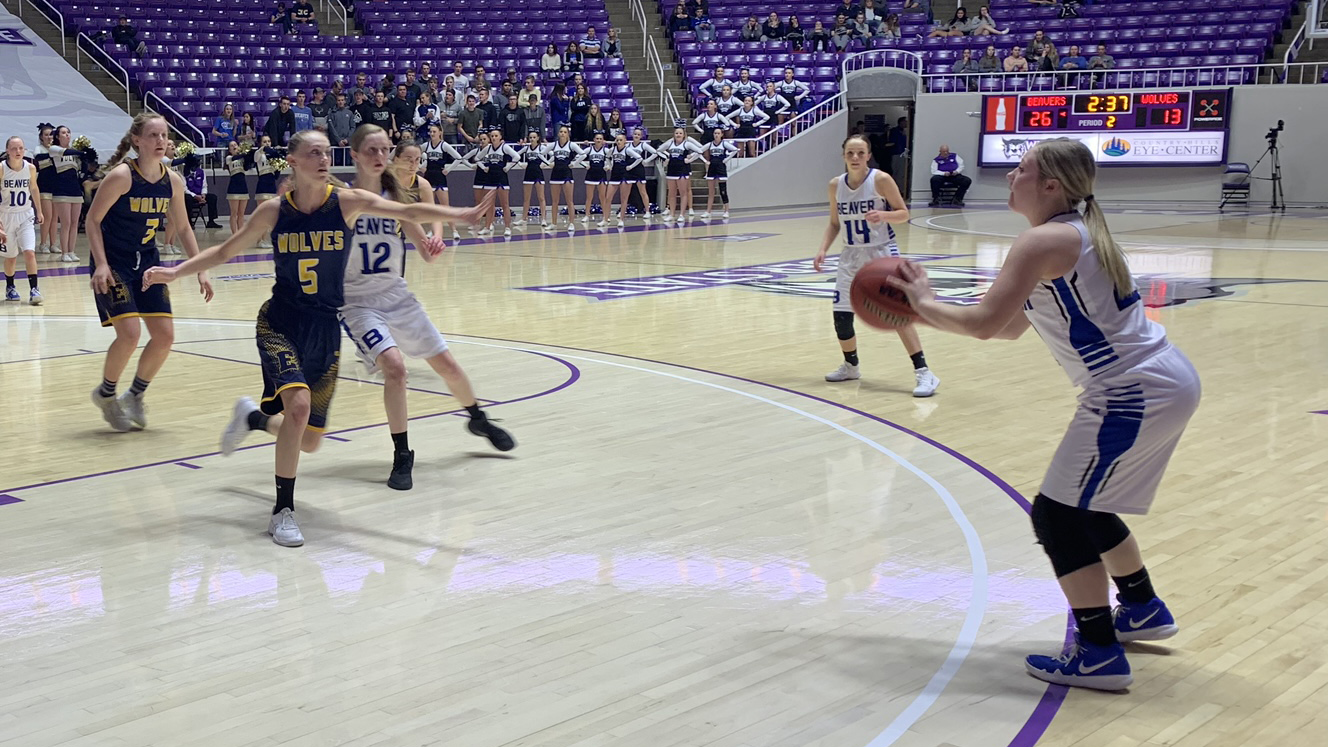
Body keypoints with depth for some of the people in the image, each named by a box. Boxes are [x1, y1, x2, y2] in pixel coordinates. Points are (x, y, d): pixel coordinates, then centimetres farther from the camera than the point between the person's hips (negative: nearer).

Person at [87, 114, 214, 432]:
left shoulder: (173, 181, -2)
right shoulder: (122, 175, -19)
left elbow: (183, 229, 9)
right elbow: (93, 220, -13)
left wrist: (200, 271, 4)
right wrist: (101, 265, -22)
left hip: (147, 262, 6)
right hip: (114, 264, -6)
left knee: (165, 335, -1)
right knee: (129, 333, -17)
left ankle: (135, 395, 22)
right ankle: (106, 394, 10)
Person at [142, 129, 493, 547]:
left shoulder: (347, 203, -7)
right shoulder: (273, 211, -5)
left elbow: (408, 213, -18)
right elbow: (225, 251, 7)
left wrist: (459, 215, -33)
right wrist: (175, 272, -2)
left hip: (326, 329, 2)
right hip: (281, 322, -2)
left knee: (309, 442, 8)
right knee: (298, 404, -28)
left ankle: (251, 417, 42)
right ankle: (283, 511, -12)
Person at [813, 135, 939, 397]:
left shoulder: (881, 180, -14)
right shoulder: (836, 185, -2)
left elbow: (904, 213, -9)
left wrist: (883, 215, -29)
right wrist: (823, 249, -5)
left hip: (882, 252, -5)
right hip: (852, 256, 5)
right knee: (841, 316, 3)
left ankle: (923, 372, -10)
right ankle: (850, 366, 29)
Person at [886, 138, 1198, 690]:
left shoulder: (1045, 240, -16)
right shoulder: (1079, 233, 14)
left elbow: (984, 323, -23)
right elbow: (1011, 327, 18)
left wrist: (923, 302, -5)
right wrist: (926, 309, 12)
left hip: (1134, 395, -10)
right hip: (1163, 381, 10)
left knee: (1058, 515, -1)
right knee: (1083, 505, 24)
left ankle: (1098, 654, 6)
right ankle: (1142, 610, 41)